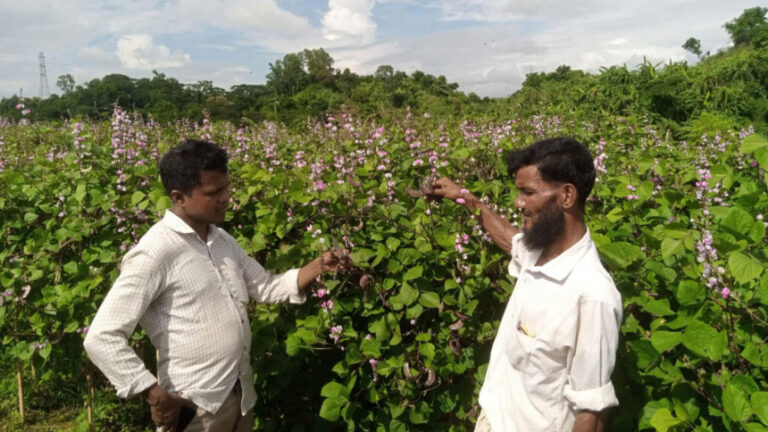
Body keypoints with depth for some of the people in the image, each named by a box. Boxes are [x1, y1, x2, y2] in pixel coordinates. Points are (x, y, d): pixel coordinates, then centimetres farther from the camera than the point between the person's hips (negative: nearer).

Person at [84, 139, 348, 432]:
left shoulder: (223, 240, 4)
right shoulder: (153, 255, -19)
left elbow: (265, 287, 11)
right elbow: (101, 339, -20)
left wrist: (318, 266, -4)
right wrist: (156, 396, -18)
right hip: (197, 405, -7)